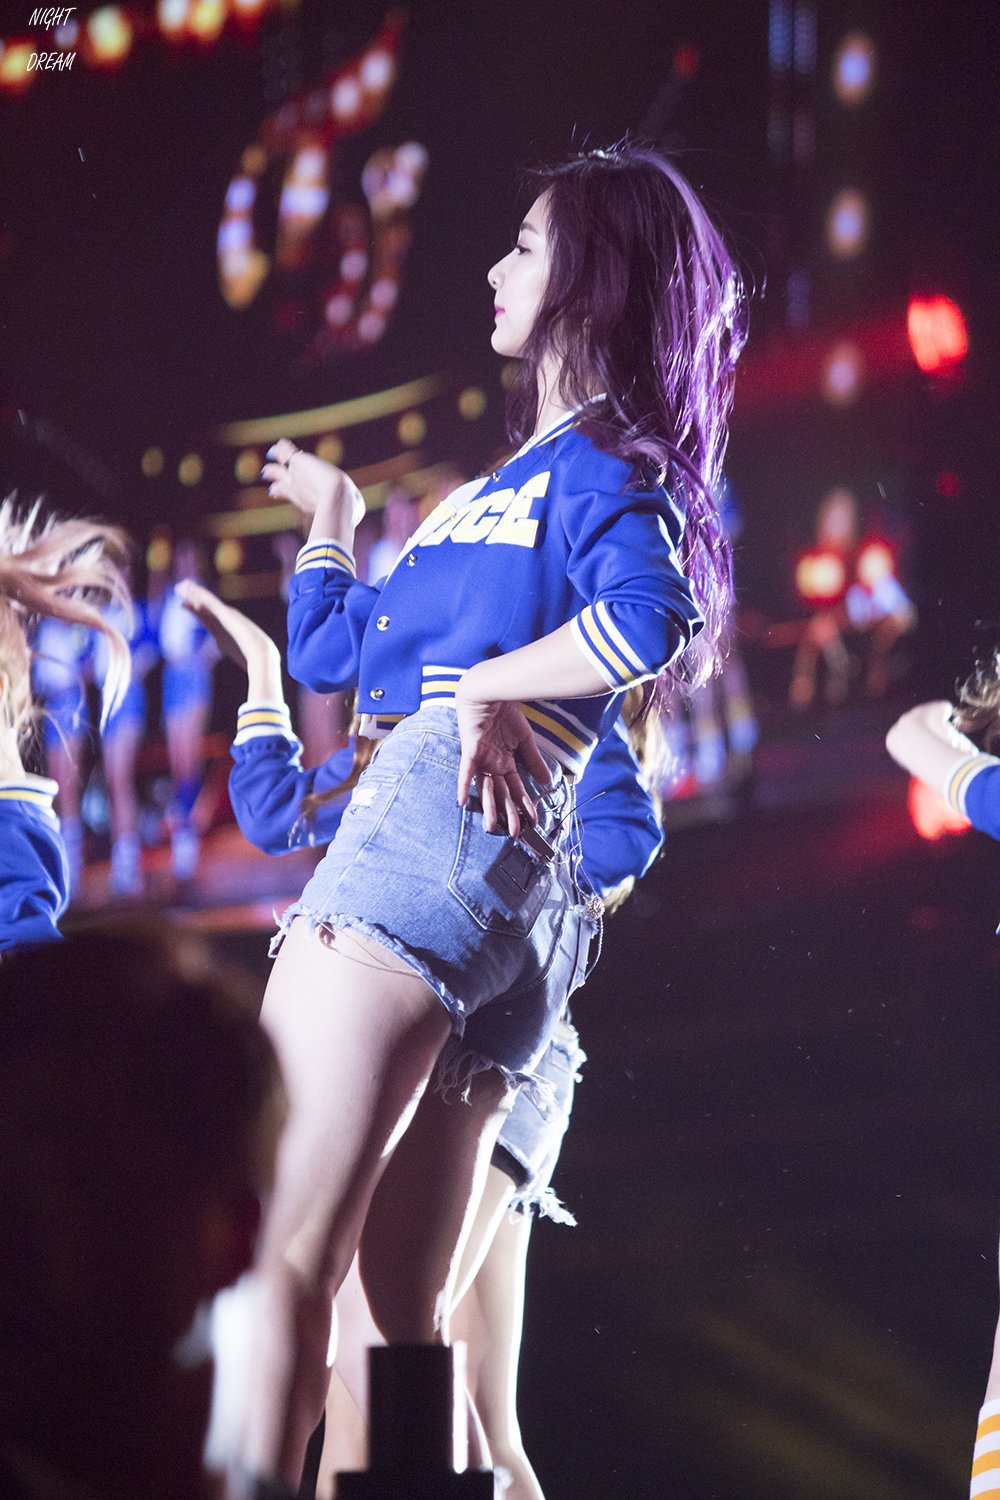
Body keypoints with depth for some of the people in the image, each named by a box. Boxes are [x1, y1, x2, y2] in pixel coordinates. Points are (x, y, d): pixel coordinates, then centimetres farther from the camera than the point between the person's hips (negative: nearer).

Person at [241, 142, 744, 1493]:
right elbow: (327, 652, 36)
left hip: (437, 825, -10)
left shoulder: (602, 461, 1)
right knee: (406, 1310, 8)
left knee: (283, 1251, -18)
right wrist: (328, 512, 48)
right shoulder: (509, 482, 28)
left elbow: (648, 622, -22)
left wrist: (481, 686, -11)